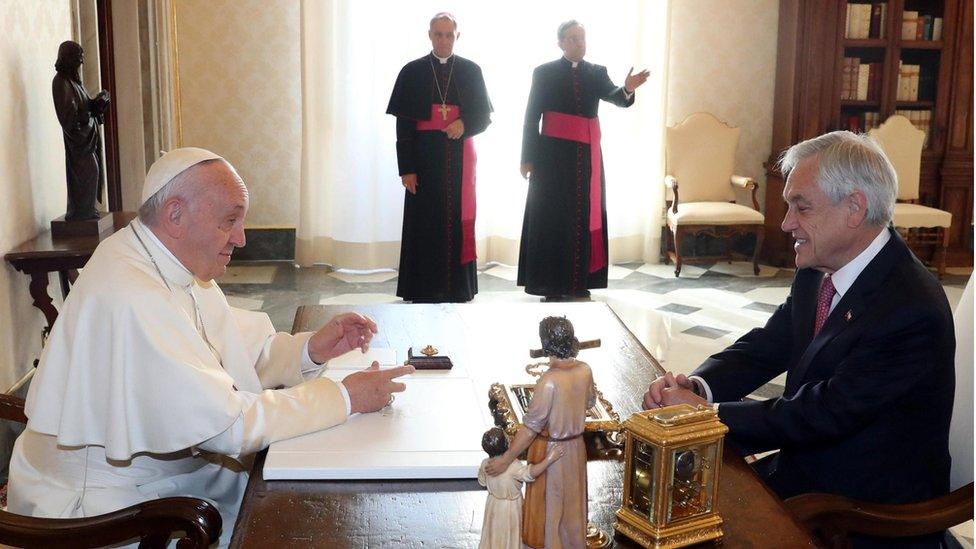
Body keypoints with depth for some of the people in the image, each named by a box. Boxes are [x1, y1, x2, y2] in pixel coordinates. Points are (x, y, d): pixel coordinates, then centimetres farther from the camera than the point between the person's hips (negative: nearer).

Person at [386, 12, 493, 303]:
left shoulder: (471, 71, 5)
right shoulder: (412, 72, 1)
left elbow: (484, 115, 7)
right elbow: (403, 126, -1)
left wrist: (464, 125, -15)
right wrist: (406, 168, -8)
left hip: (460, 158, 1)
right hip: (425, 158, -1)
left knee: (459, 221, 3)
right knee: (424, 223, 0)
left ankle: (458, 289, 12)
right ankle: (424, 292, 8)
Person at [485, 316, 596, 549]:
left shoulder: (549, 382, -32)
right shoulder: (585, 370, -12)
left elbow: (531, 426, -28)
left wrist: (506, 459, -22)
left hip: (550, 450, -6)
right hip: (575, 445, 6)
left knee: (548, 503, 14)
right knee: (572, 498, 25)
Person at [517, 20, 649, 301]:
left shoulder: (597, 73, 8)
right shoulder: (544, 73, 1)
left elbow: (615, 97, -10)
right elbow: (531, 117, -1)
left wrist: (628, 89, -33)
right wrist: (527, 159, -6)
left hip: (587, 155, 3)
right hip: (553, 154, -3)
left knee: (584, 216, 4)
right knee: (552, 217, -1)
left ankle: (579, 282, 11)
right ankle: (551, 284, 4)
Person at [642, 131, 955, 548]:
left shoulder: (912, 310, -25)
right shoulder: (817, 273, 0)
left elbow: (824, 415, -26)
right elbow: (764, 347, 4)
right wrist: (697, 385, -17)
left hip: (871, 512, -7)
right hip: (806, 466, 7)